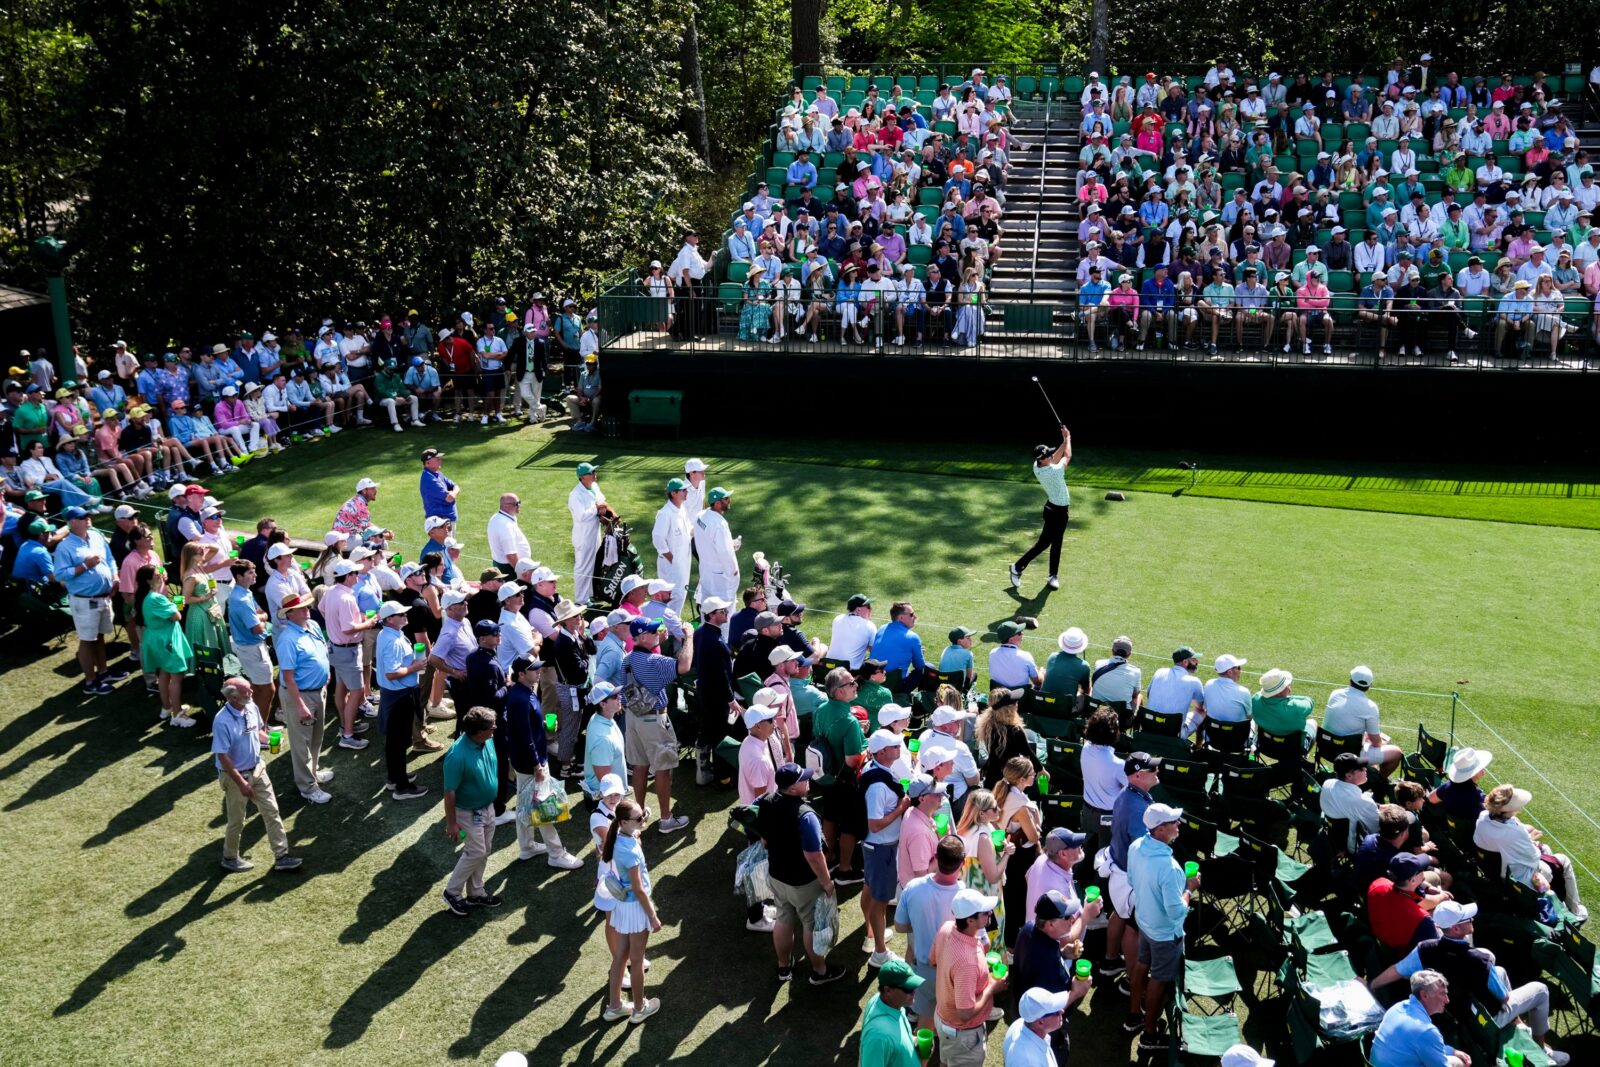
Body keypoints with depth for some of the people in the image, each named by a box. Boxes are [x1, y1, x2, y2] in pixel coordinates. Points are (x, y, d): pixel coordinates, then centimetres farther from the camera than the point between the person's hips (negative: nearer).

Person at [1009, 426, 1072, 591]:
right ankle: (1018, 567, 6)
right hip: (1057, 511, -8)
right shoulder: (1055, 471, -30)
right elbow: (1067, 456, -12)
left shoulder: (1037, 467, -10)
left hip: (1060, 509, 8)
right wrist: (1068, 438, 4)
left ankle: (1053, 576, 21)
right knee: (1043, 543, -1)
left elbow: (1055, 459, 9)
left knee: (1056, 543, 14)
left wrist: (1064, 440, 2)